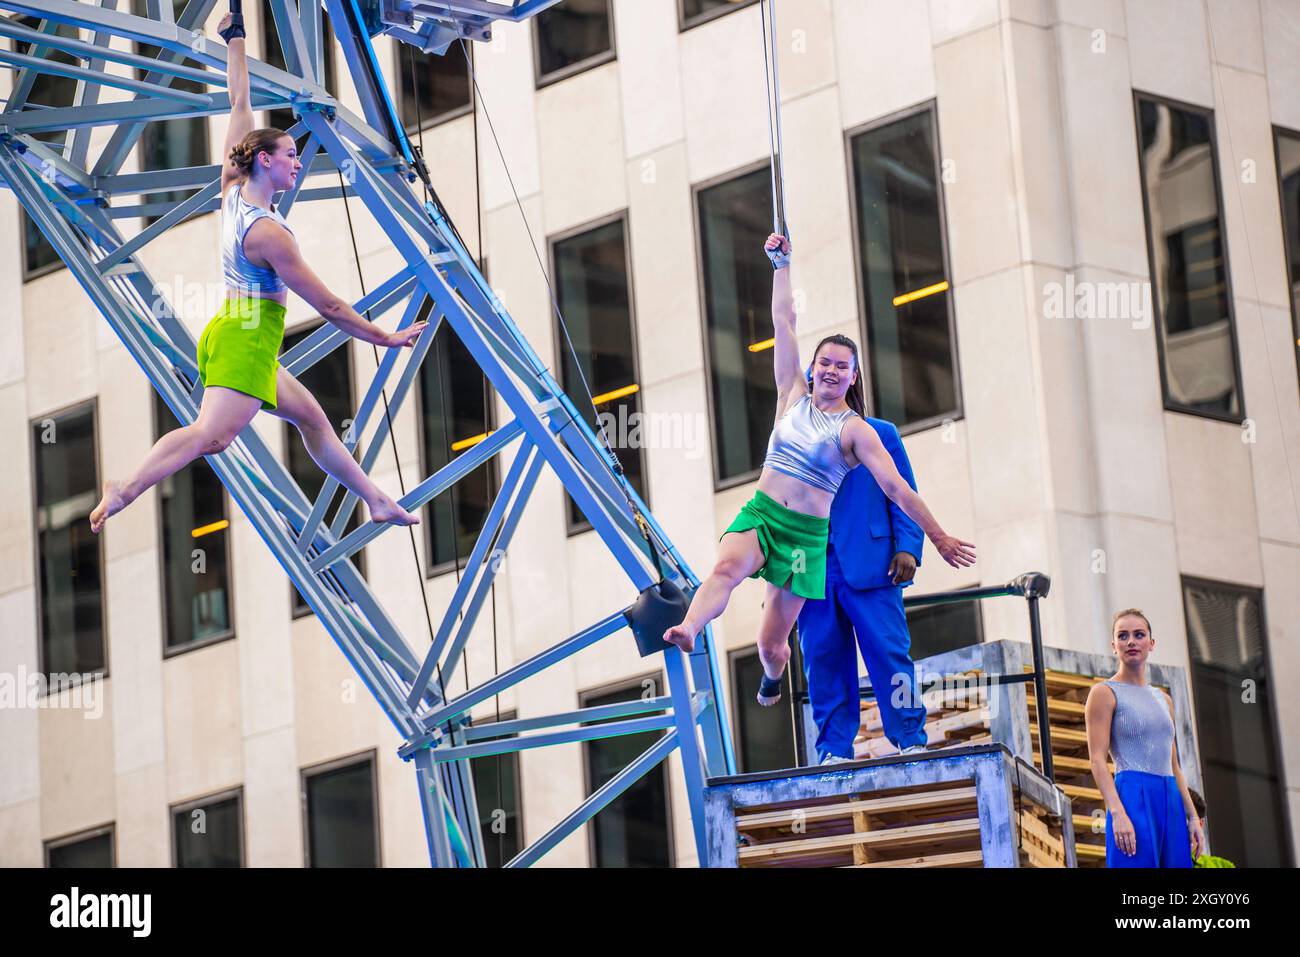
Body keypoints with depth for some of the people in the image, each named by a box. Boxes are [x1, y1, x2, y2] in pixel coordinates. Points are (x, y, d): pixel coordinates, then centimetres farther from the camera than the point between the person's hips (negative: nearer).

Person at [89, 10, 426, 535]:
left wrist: (236, 41, 17)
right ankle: (123, 493, -36)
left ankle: (377, 502, 19)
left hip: (233, 333, 11)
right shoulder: (269, 233, -17)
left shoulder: (233, 189, 4)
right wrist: (387, 338, -8)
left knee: (311, 416, 15)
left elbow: (240, 105, 12)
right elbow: (328, 306, -15)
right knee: (213, 434, -24)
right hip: (248, 339, -11)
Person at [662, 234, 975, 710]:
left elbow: (896, 488, -6)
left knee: (772, 641, 1)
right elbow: (784, 324, 7)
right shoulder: (795, 396, 8)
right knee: (727, 566, -35)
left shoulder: (855, 431, -1)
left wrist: (939, 537, -9)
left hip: (807, 534, -2)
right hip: (761, 513, 2)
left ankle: (773, 674, 38)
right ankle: (688, 631, -61)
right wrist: (781, 264, 6)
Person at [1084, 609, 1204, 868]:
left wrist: (1192, 817, 14)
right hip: (1134, 799, -7)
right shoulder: (1104, 693, 1)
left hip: (1171, 800, 7)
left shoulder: (1163, 699, 21)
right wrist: (1117, 813, -20)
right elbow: (1097, 759, -8)